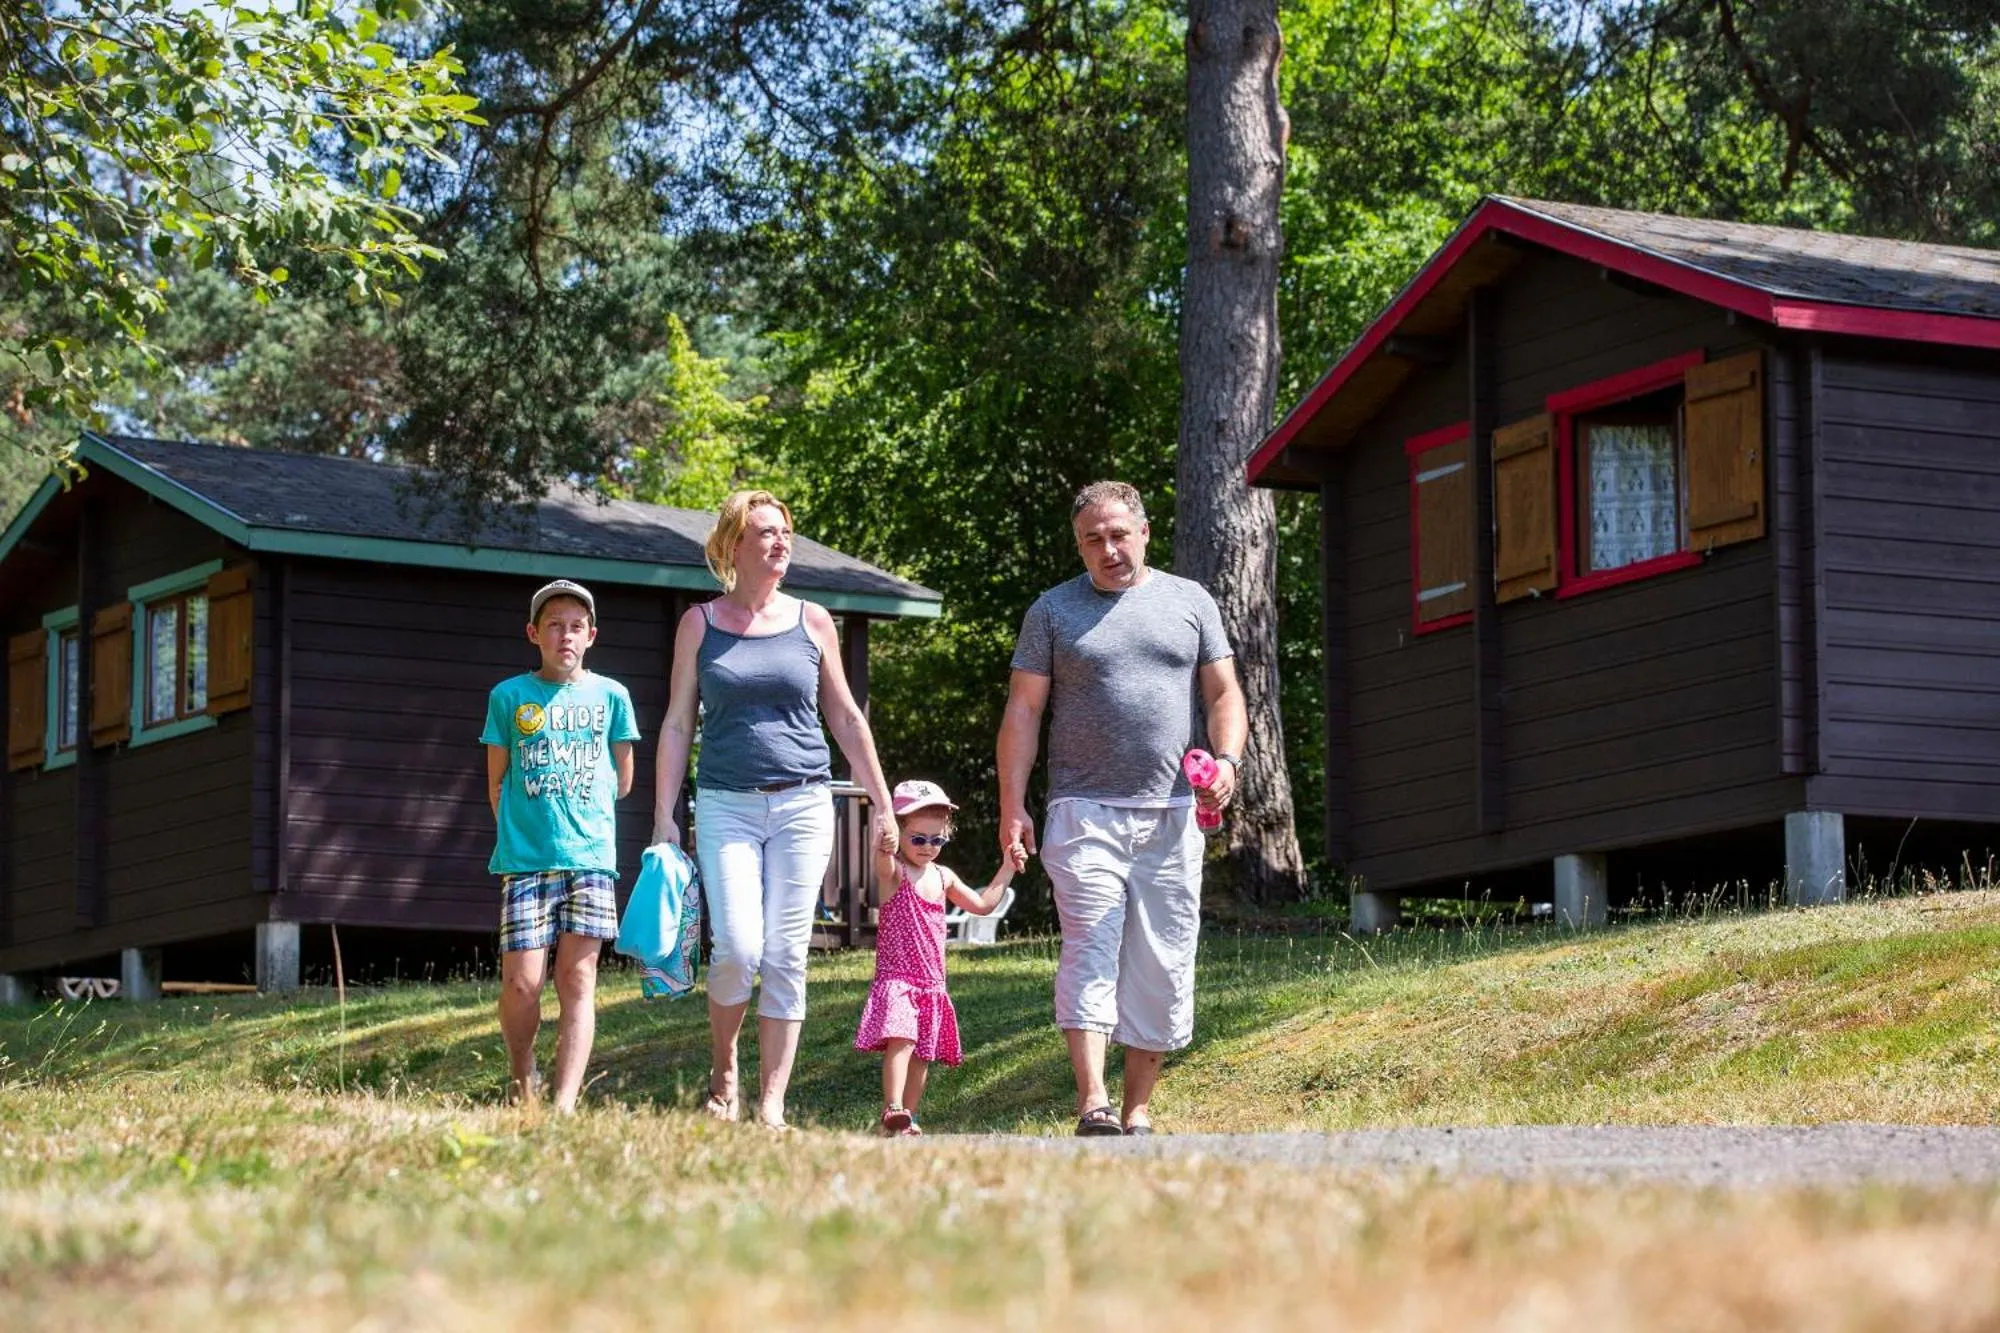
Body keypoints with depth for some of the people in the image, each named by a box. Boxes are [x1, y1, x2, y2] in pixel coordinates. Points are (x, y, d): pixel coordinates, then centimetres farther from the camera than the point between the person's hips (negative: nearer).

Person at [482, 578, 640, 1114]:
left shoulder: (609, 696, 8)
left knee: (577, 977, -6)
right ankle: (522, 1076, 19)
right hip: (524, 859, -1)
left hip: (591, 855, 1)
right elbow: (497, 782, 13)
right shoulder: (509, 696, 6)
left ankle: (565, 1104, -8)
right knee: (522, 980, -7)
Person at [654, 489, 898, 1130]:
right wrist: (663, 816, 1)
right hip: (726, 805, -1)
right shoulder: (700, 624, 5)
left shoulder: (811, 622, 8)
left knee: (786, 957, -2)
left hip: (803, 805, 1)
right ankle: (723, 1070, 13)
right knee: (738, 950, -14)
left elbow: (846, 718, 14)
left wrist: (882, 805, 12)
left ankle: (772, 1105, 4)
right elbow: (677, 723, 7)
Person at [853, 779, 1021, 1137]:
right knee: (900, 1040, -24)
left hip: (932, 983, 7)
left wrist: (1006, 869, 19)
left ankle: (908, 1117, 19)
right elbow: (882, 853, -32)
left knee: (923, 1053, 9)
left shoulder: (943, 878, 13)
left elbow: (982, 904, 25)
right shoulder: (893, 872, -7)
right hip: (897, 977, -7)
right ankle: (893, 1112, -32)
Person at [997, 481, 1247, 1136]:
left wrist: (1227, 760, -9)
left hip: (1171, 814, 2)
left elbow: (1223, 694, 11)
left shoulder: (1189, 602, 13)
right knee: (1090, 952, -13)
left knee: (1162, 967, 2)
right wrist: (1013, 806, -3)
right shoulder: (1053, 610, 8)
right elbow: (1023, 712, 6)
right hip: (1084, 812, -2)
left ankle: (1137, 1112, 10)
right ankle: (1093, 1105, -21)